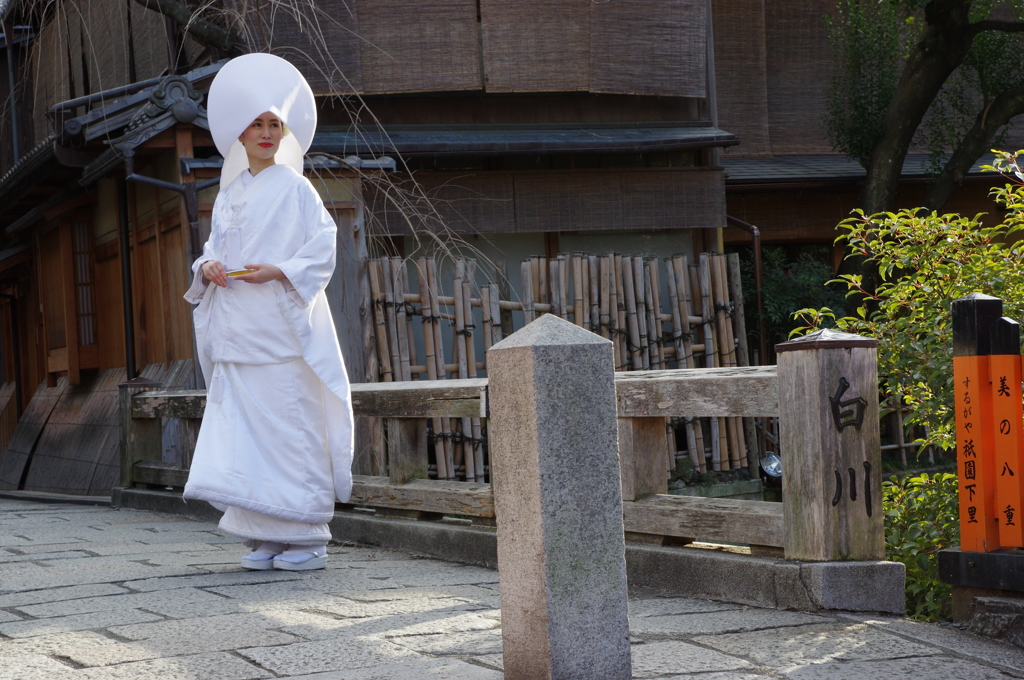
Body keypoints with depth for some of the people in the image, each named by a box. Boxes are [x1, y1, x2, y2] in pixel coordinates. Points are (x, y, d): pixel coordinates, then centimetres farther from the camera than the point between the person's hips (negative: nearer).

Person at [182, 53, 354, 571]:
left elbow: (323, 248, -6)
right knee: (243, 428, 3)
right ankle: (266, 537, 10)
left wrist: (279, 270, -18)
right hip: (235, 329, 6)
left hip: (279, 324, -6)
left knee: (290, 425, -7)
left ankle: (307, 538, -2)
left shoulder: (293, 188, -1)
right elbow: (215, 247, 20)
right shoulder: (230, 192, 16)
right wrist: (208, 267, -2)